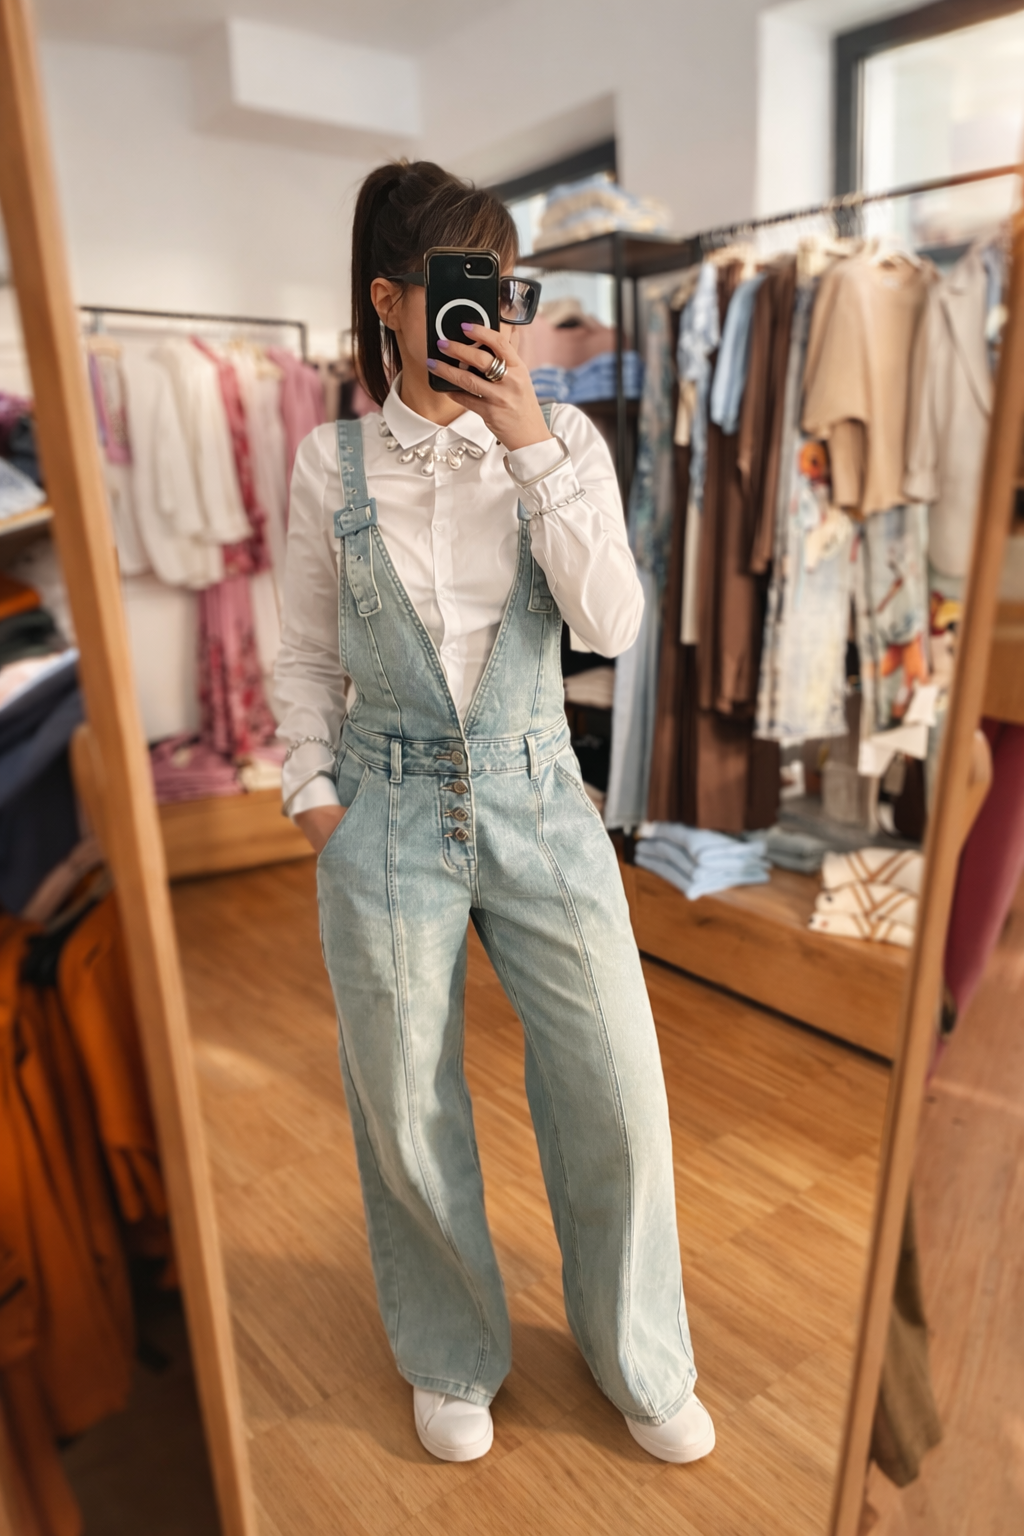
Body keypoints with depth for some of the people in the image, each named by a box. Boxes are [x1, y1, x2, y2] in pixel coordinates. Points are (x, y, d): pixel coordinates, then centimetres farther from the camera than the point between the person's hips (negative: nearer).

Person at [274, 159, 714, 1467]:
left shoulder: (563, 443, 2)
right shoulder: (331, 464, 1)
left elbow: (613, 624, -11)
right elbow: (308, 654, 8)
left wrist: (533, 448, -16)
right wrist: (315, 792, -2)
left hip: (539, 805, 1)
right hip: (390, 818, 0)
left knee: (619, 1092, 5)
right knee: (408, 1113, 11)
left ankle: (641, 1361, 36)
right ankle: (453, 1359, 42)